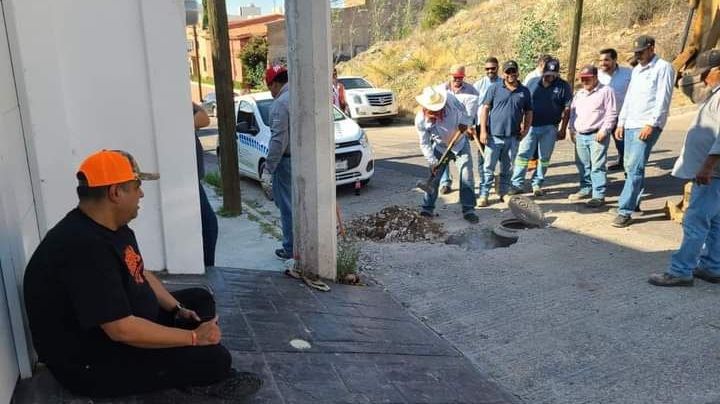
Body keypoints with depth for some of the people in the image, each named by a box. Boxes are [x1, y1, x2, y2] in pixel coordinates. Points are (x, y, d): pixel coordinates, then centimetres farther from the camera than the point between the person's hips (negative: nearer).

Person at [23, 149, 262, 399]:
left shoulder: (113, 226, 1)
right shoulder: (85, 247, -31)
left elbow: (141, 275, 15)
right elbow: (122, 330, -33)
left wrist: (178, 310, 2)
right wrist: (193, 337, -23)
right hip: (91, 362, -10)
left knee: (200, 300, 13)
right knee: (214, 358, -19)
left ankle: (206, 376, 5)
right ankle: (203, 378, 14)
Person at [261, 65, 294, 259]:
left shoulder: (280, 104, -15)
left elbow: (278, 141, -20)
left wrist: (268, 168, -15)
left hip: (288, 161, -8)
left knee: (287, 205, 3)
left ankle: (291, 248, 11)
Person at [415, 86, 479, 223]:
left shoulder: (450, 99, -29)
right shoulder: (420, 120, -26)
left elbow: (463, 110, -6)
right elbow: (424, 144, -17)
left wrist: (464, 121, -19)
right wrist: (432, 161, -23)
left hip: (460, 144, 0)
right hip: (439, 147, 0)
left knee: (466, 177, -5)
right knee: (434, 177, 0)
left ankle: (468, 209, 1)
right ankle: (427, 208, 13)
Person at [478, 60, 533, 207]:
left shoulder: (524, 91, 8)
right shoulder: (494, 89, 0)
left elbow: (528, 112, 15)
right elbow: (485, 109, -2)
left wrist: (526, 129, 1)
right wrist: (483, 131, -9)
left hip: (513, 137, 3)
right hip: (494, 135, -3)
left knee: (507, 168, 12)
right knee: (488, 167, 0)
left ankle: (504, 193, 25)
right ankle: (483, 195, 5)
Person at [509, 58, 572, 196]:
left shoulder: (563, 86, 0)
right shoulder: (533, 83, 3)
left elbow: (567, 109, -1)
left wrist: (563, 129, -5)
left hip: (550, 128, 0)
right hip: (531, 126, 1)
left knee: (544, 158, 8)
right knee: (523, 155, -1)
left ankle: (537, 185, 19)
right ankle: (517, 184, 5)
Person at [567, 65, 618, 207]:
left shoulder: (606, 91, -3)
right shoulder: (579, 93, 17)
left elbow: (611, 114, -8)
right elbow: (572, 111, 22)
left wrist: (604, 130, -14)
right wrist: (571, 128, 13)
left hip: (597, 135, -7)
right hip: (580, 135, 7)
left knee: (597, 166, -8)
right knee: (582, 165, 13)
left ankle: (599, 195, -6)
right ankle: (585, 189, 27)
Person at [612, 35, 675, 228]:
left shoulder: (663, 68, -4)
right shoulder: (636, 70, 19)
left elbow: (663, 100, -12)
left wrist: (651, 124, -19)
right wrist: (621, 123, 16)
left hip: (647, 126, -8)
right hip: (630, 125, 8)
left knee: (635, 168, -13)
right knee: (630, 167, 10)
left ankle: (625, 211, -14)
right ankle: (634, 202, 21)